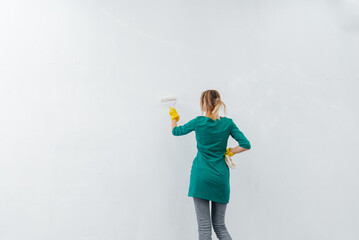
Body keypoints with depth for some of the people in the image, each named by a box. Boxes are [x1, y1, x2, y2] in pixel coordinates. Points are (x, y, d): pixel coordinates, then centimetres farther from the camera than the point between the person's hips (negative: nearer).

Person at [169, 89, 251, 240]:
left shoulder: (199, 121, -4)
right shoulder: (228, 123, 1)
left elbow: (176, 131, 13)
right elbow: (246, 144, -3)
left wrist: (174, 118, 32)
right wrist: (229, 152, 10)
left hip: (201, 176, -2)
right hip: (221, 178, 3)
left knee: (204, 226, 1)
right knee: (220, 225, 13)